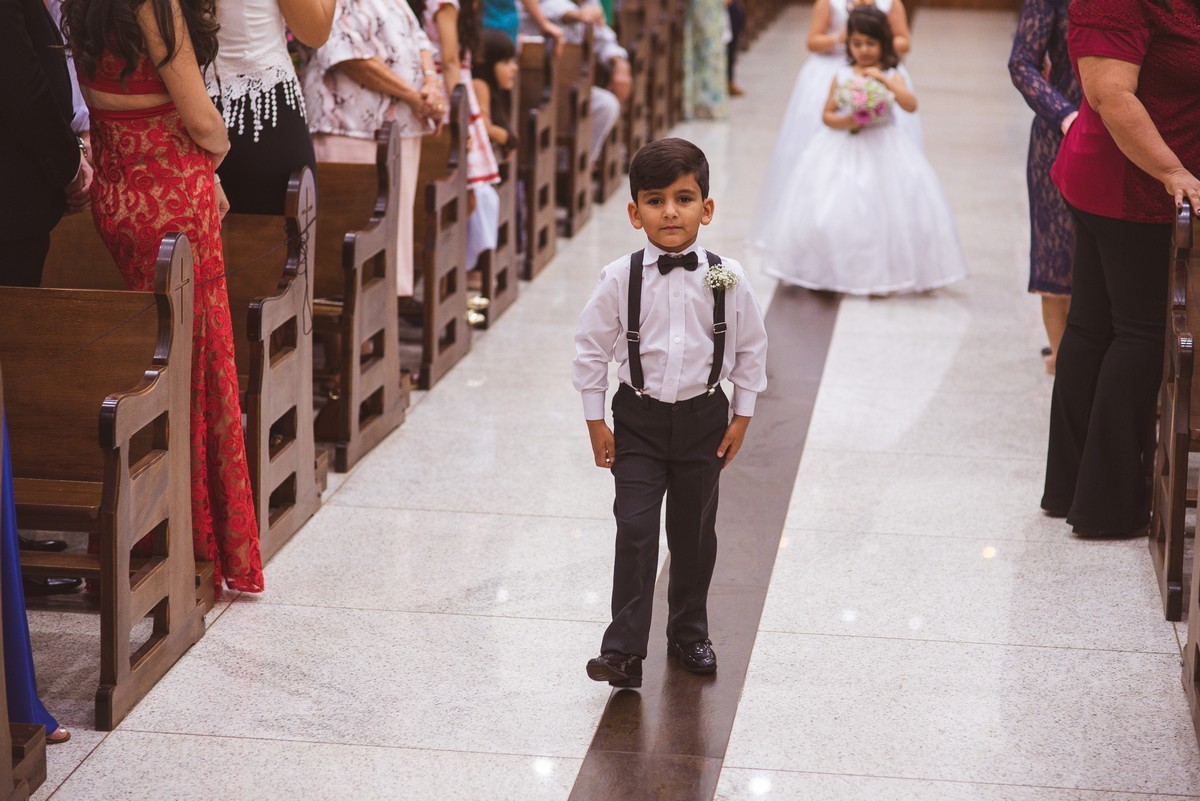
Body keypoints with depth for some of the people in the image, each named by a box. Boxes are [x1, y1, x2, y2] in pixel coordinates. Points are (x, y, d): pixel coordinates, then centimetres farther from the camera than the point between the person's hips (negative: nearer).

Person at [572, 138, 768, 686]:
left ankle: (689, 633, 30)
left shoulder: (727, 279, -7)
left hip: (704, 419, 1)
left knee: (694, 531, 13)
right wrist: (595, 421, 0)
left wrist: (741, 416, 5)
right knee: (635, 529, -8)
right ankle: (624, 650, -6)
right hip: (639, 420, -1)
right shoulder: (621, 279, -10)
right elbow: (591, 347, -1)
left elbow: (751, 348, 4)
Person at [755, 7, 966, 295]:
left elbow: (911, 105, -17)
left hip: (882, 151, -1)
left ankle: (878, 276, 4)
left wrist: (885, 80, -26)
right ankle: (831, 273, 9)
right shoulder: (842, 76, 3)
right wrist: (846, 121, -15)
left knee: (881, 213, -5)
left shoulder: (891, 76, -1)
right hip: (843, 150, 1)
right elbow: (827, 116, 5)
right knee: (835, 213, -3)